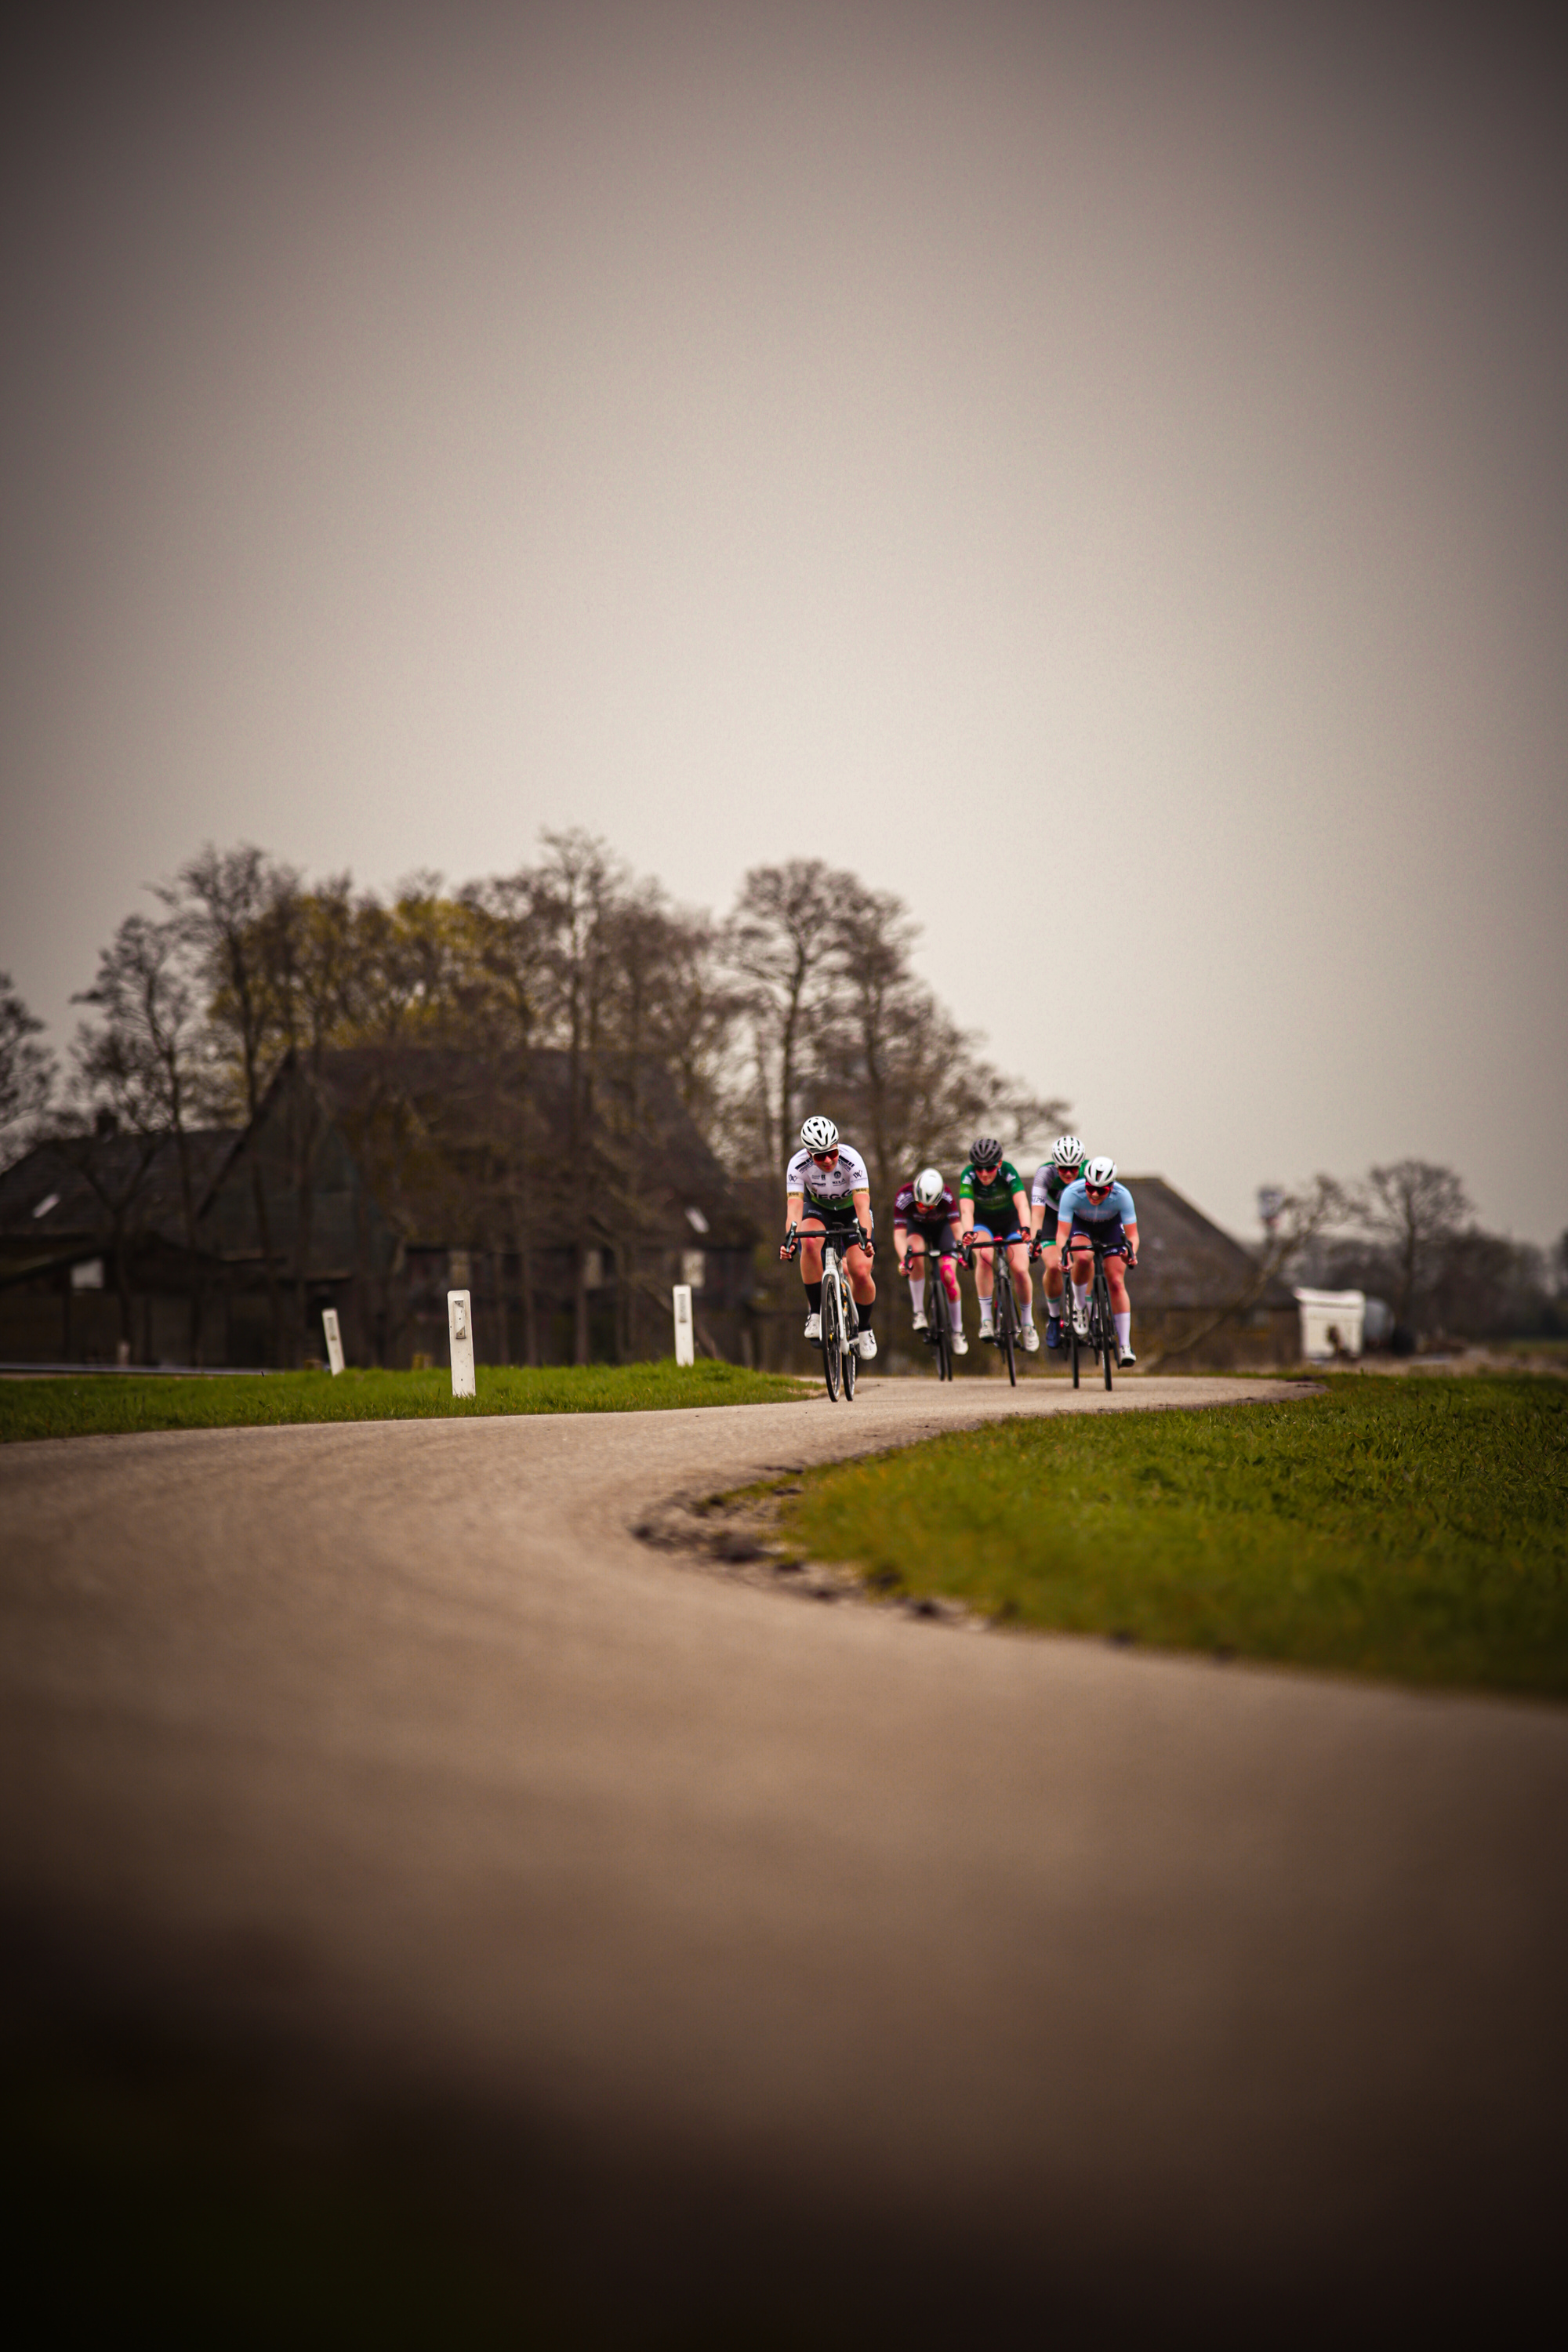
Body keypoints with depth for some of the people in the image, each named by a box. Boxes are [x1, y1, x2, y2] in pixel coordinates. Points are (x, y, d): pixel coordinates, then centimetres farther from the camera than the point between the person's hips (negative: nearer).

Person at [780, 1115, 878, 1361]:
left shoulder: (851, 1160, -33)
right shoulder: (798, 1165, -29)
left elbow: (862, 1205, -39)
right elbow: (794, 1206, -35)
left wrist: (865, 1236, -56)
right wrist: (788, 1238, -54)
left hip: (851, 1210, -1)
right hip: (818, 1208, 1)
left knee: (861, 1273, -18)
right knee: (810, 1242, -35)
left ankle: (864, 1328, 11)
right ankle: (816, 1313, -22)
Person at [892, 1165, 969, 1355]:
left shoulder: (946, 1197, -35)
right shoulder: (904, 1197, -35)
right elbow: (899, 1234, -37)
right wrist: (903, 1259, -54)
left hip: (940, 1226, 0)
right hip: (916, 1225, 0)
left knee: (948, 1275, -14)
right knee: (915, 1253, -34)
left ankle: (958, 1332, 1)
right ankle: (919, 1312, -23)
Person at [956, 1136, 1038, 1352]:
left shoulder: (1008, 1172, -31)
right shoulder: (968, 1176, -28)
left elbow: (1022, 1204, -43)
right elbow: (966, 1210, -40)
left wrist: (1025, 1228, -62)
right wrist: (967, 1233, -61)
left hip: (1010, 1220, 0)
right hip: (983, 1221, 0)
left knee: (1020, 1270, -16)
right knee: (984, 1255, -31)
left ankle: (1027, 1324, 7)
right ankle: (985, 1319, -26)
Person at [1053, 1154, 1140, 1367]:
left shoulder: (1122, 1196, -34)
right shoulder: (1072, 1194, -36)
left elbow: (1132, 1234, -32)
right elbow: (1062, 1232, -36)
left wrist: (1131, 1252, -52)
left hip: (1111, 1226, 0)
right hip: (1080, 1223, 0)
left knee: (1117, 1283, -12)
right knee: (1083, 1258, -34)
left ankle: (1125, 1346, -10)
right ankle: (1079, 1305, -6)